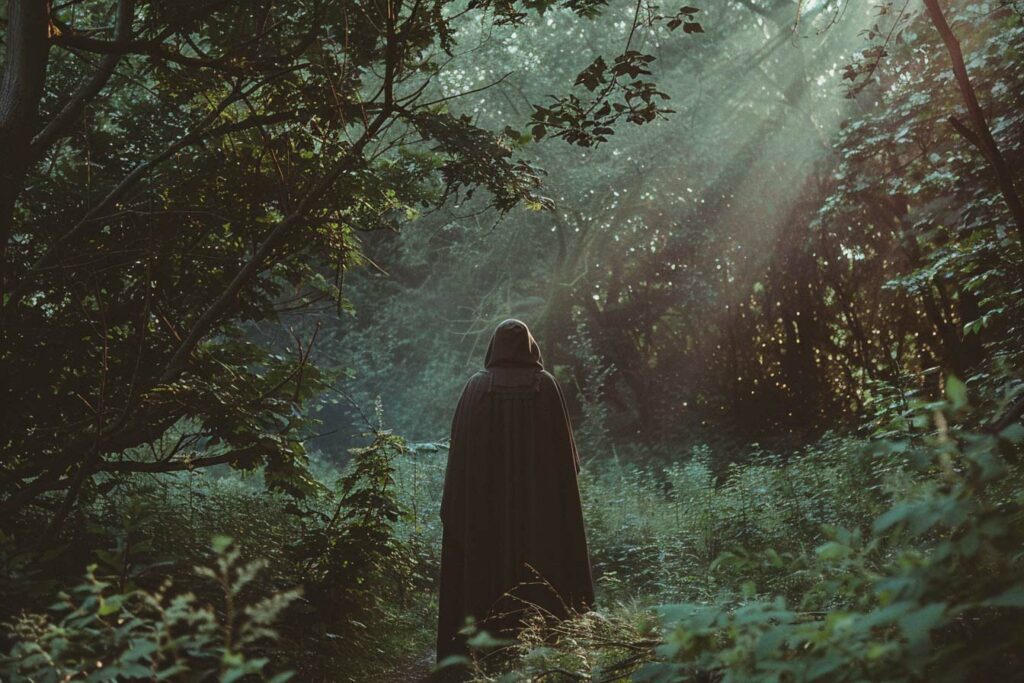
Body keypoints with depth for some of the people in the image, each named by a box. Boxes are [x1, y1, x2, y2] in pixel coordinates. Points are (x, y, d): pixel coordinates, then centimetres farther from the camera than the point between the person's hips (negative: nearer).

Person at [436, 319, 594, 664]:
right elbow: (564, 447, 0)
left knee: (483, 568, 6)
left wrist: (456, 508, 5)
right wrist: (567, 479, 12)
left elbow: (460, 445, -1)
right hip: (539, 499, 0)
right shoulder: (546, 384, -1)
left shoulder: (476, 385, -1)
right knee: (539, 567, 6)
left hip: (484, 499, 0)